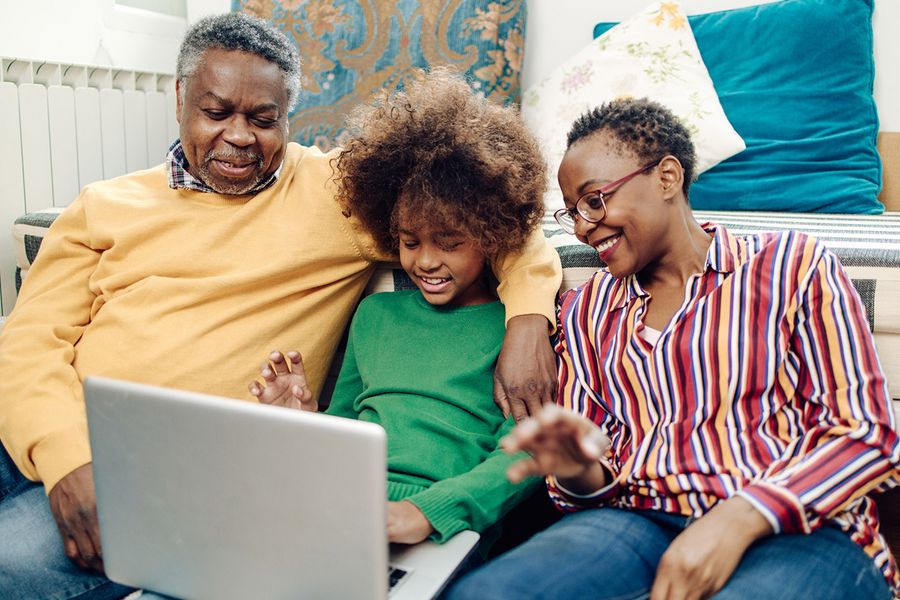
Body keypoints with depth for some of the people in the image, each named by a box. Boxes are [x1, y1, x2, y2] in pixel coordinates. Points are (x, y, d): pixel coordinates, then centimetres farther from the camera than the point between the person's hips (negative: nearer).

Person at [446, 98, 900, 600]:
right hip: (640, 521, 5)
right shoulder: (586, 309, 19)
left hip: (796, 534, -4)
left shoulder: (793, 264, 9)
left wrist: (738, 520, -16)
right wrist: (578, 472, -9)